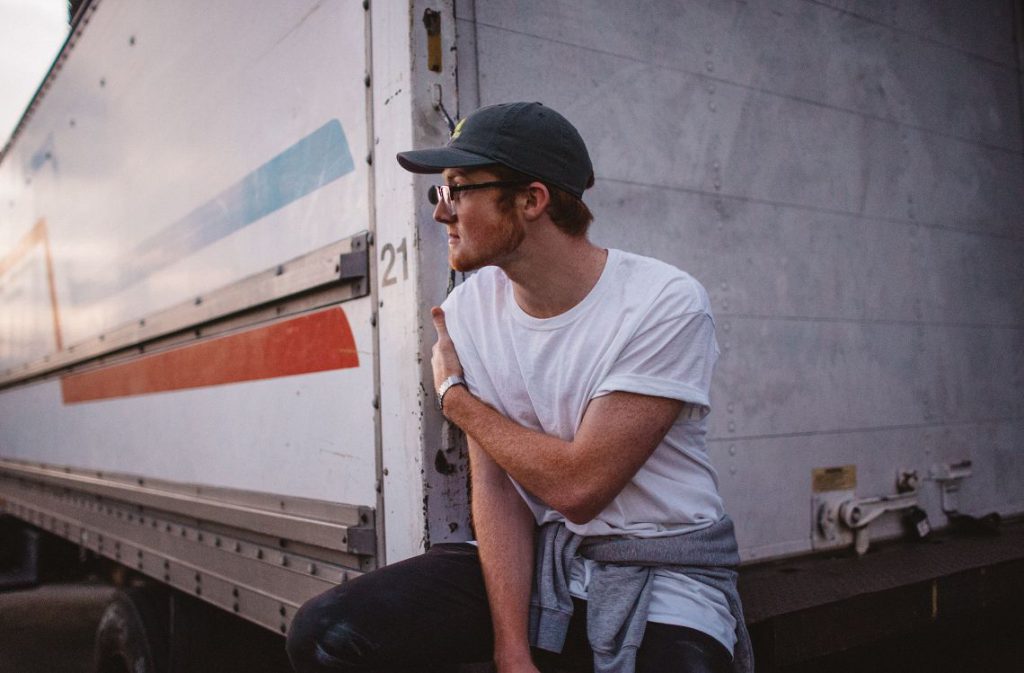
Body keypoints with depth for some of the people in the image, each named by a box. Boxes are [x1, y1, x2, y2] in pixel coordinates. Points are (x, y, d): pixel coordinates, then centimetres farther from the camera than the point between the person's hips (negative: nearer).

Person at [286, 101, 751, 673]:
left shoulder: (666, 304, -17)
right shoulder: (469, 308, -1)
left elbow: (577, 486, -19)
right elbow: (496, 487, -4)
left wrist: (455, 396, -7)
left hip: (666, 572, -3)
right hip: (540, 558, 4)